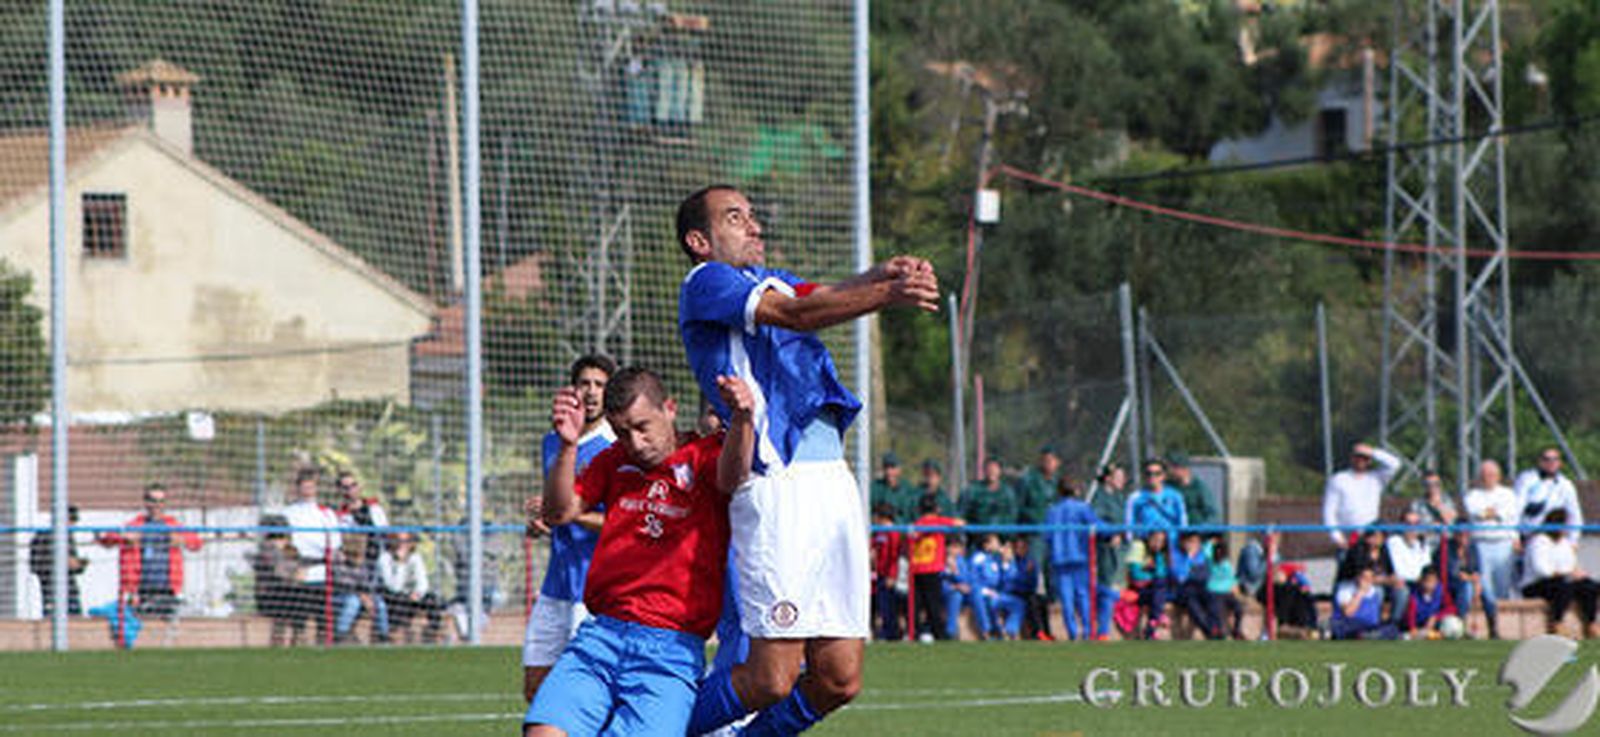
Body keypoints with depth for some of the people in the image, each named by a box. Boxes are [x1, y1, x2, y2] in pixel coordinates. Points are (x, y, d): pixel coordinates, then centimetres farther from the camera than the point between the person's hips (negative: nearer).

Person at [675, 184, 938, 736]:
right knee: (772, 679, -12)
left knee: (838, 681, 3)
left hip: (834, 483, 8)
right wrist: (888, 295, -24)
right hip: (777, 485, -8)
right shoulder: (705, 285, 2)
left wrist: (886, 273, -12)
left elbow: (832, 293, 10)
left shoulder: (770, 281, 27)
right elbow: (796, 313, -13)